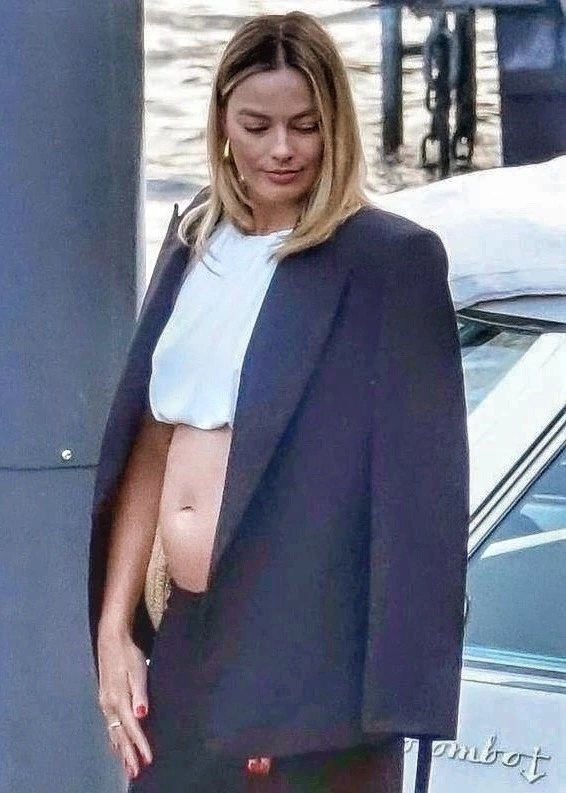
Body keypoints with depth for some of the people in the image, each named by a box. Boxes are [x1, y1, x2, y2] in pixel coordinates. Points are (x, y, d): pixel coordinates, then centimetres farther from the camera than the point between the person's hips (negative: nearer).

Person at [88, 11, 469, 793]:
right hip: (186, 643, 6)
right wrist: (114, 626, 10)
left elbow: (418, 484, -12)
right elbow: (147, 447, 14)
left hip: (304, 652, -6)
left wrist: (395, 690, -19)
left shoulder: (391, 260, -8)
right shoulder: (193, 244, 12)